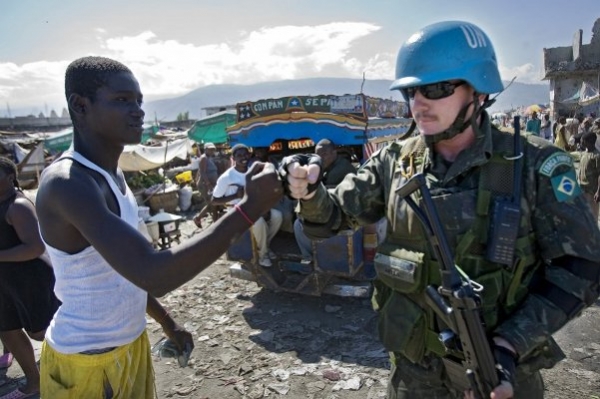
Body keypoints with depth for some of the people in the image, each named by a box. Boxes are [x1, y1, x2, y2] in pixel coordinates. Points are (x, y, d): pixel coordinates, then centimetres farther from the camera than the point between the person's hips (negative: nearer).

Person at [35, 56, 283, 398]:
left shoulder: (111, 172, 3)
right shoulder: (66, 182, -27)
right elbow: (152, 275, -39)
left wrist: (167, 321, 14)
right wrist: (249, 208, -39)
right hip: (87, 362, -8)